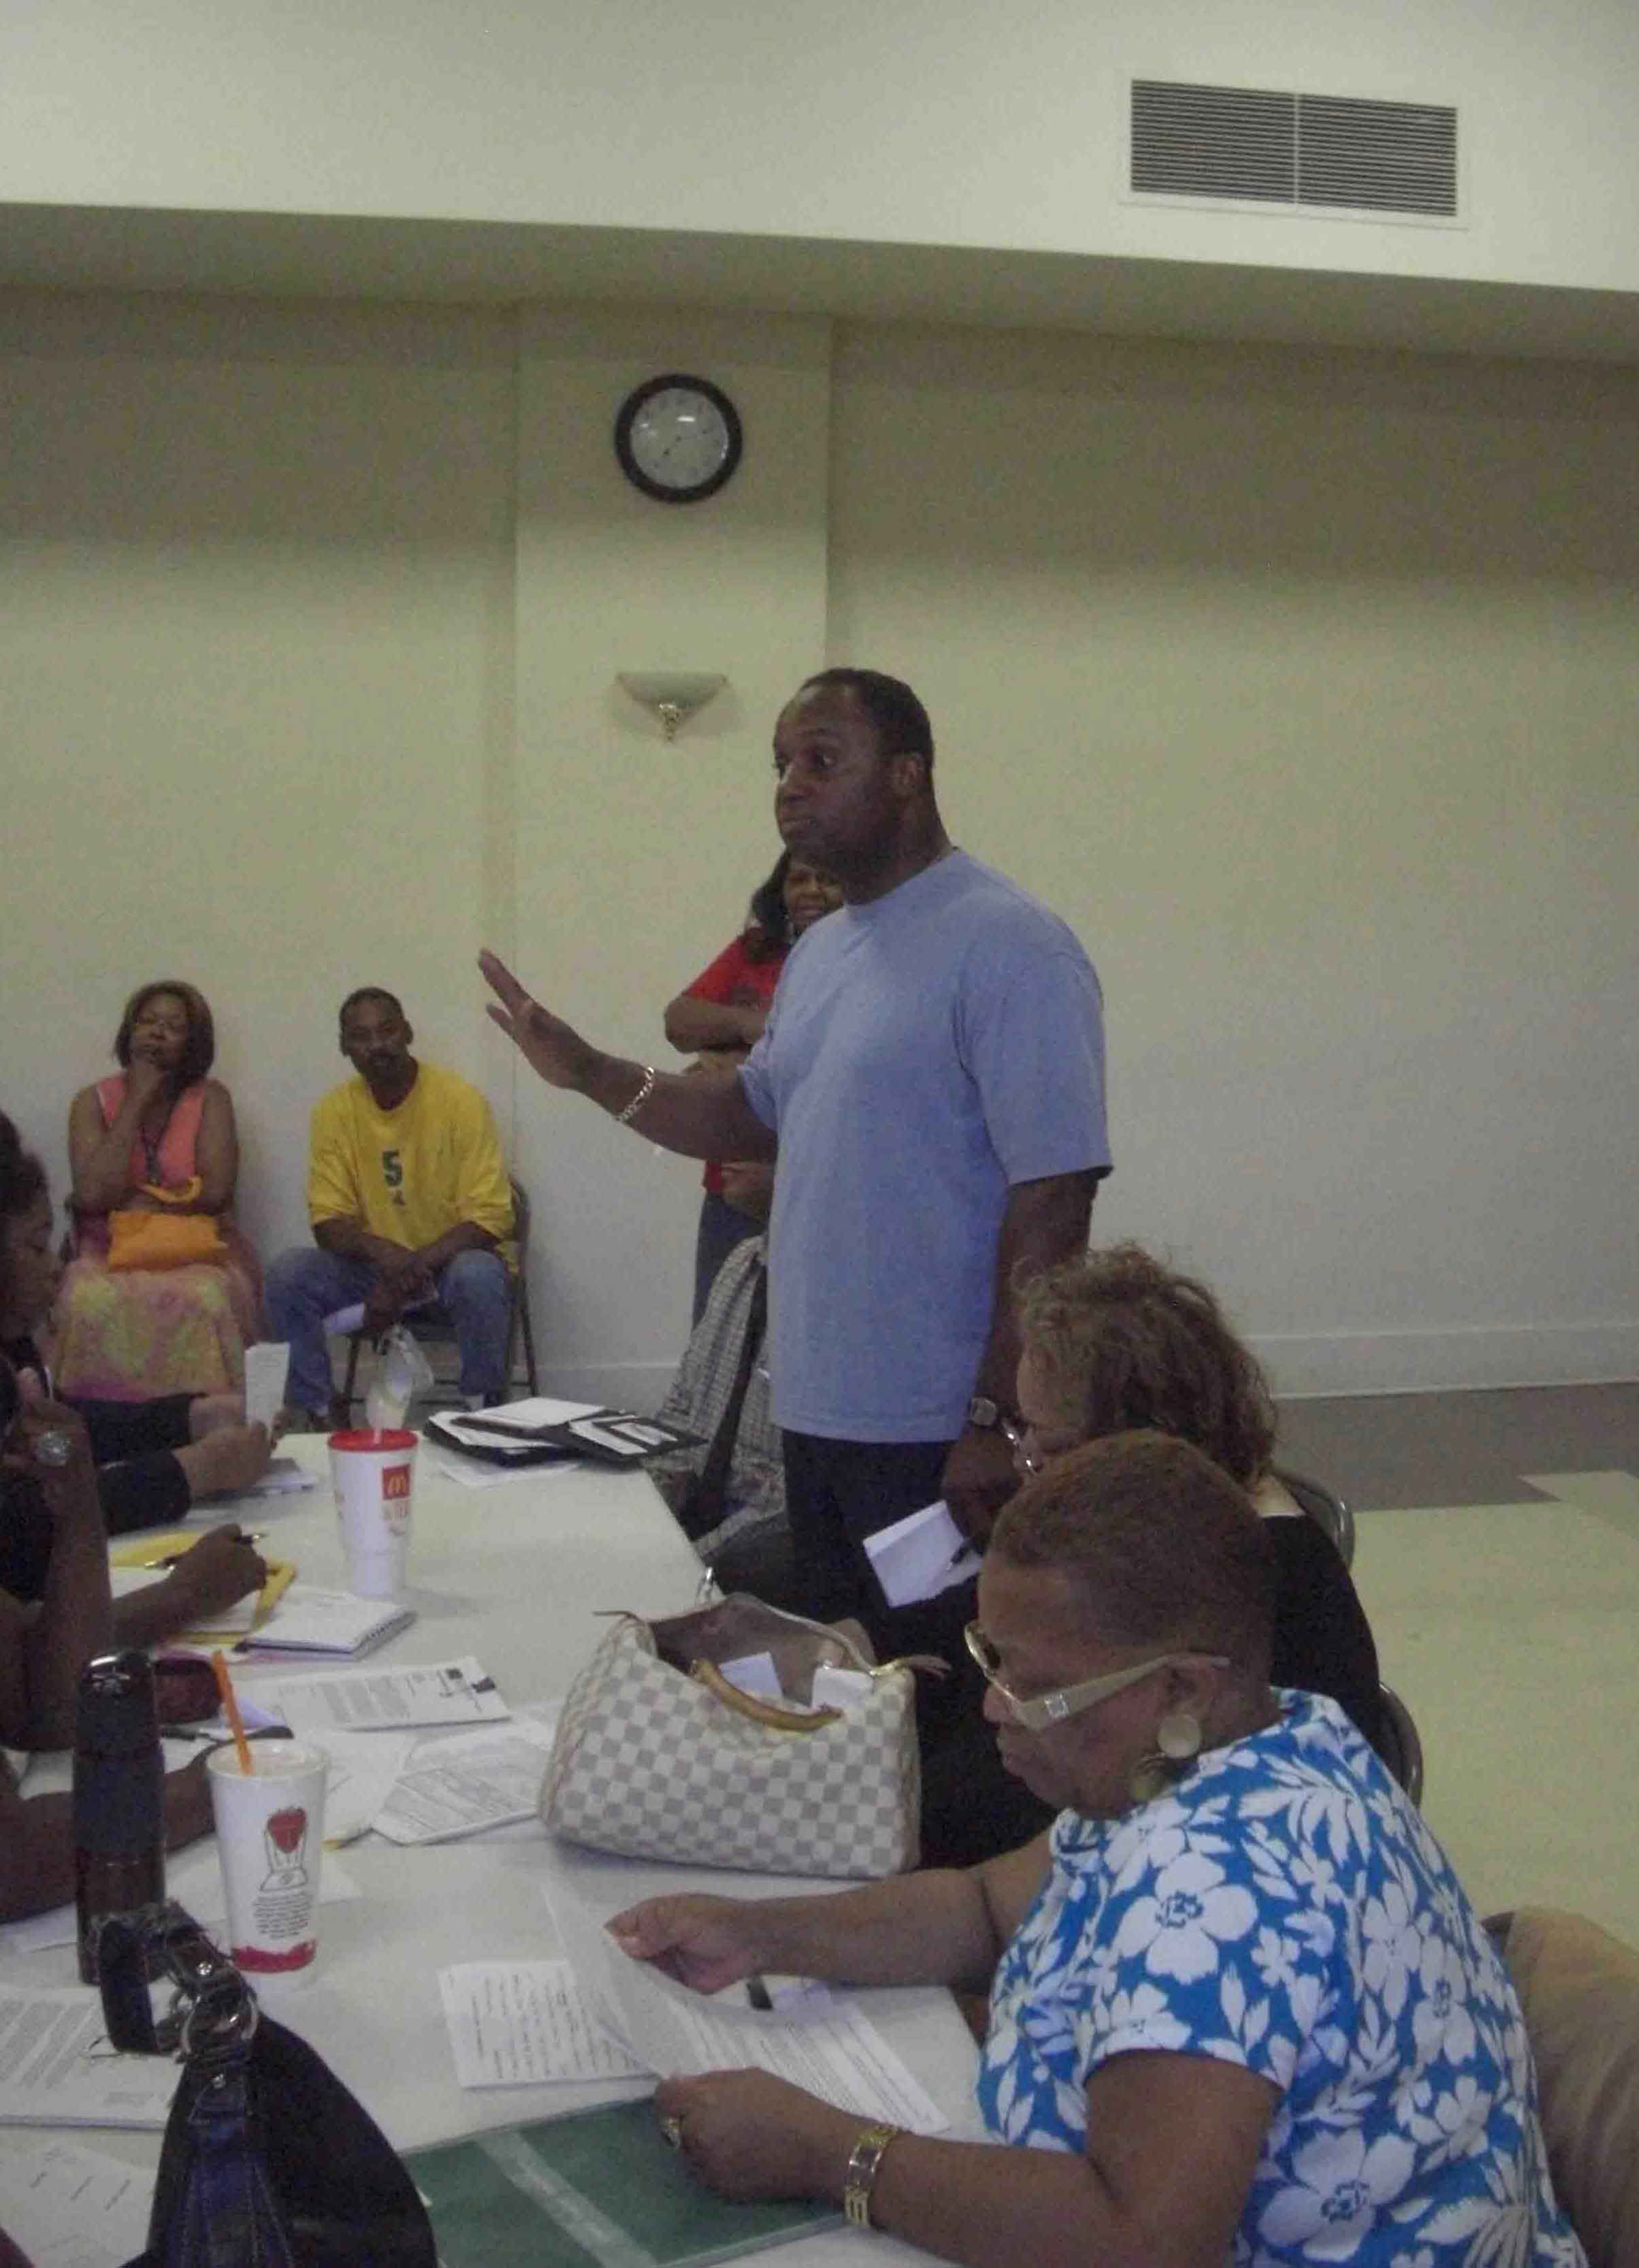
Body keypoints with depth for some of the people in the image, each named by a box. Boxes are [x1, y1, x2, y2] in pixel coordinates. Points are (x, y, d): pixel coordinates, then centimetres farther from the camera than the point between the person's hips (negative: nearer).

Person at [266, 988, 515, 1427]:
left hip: (451, 1262, -3)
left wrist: (415, 1267, -29)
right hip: (374, 1266, 3)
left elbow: (490, 1219, -17)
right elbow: (328, 1221, -5)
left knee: (478, 1276, -36)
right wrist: (382, 1252, -27)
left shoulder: (460, 1100, -14)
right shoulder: (334, 1110, -4)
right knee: (288, 1274, -21)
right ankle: (316, 1413, -8)